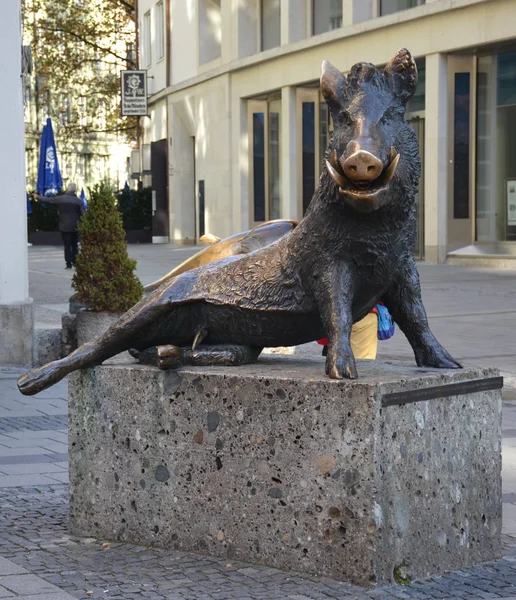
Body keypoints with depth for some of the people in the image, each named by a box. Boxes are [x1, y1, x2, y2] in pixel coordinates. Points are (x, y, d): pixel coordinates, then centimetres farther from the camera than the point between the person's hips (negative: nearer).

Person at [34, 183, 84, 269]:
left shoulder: (60, 199, -3)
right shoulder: (78, 201, -3)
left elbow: (48, 200, 8)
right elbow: (83, 214, -5)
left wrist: (38, 197, 24)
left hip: (64, 227, -1)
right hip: (75, 226, 1)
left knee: (67, 246, 3)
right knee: (74, 245, 12)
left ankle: (68, 263, -2)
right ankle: (74, 261, 7)